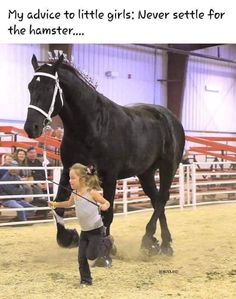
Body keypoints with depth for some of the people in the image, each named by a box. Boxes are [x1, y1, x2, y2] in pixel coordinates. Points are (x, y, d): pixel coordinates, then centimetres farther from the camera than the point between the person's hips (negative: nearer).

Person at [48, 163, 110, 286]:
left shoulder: (92, 192, -20)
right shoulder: (74, 194, -1)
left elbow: (107, 203, -13)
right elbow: (69, 203, 21)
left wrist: (104, 206, -36)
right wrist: (56, 204, 10)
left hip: (96, 229, -6)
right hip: (84, 231, 6)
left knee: (91, 255, -6)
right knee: (81, 257, 5)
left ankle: (106, 244, 21)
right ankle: (85, 280, 18)